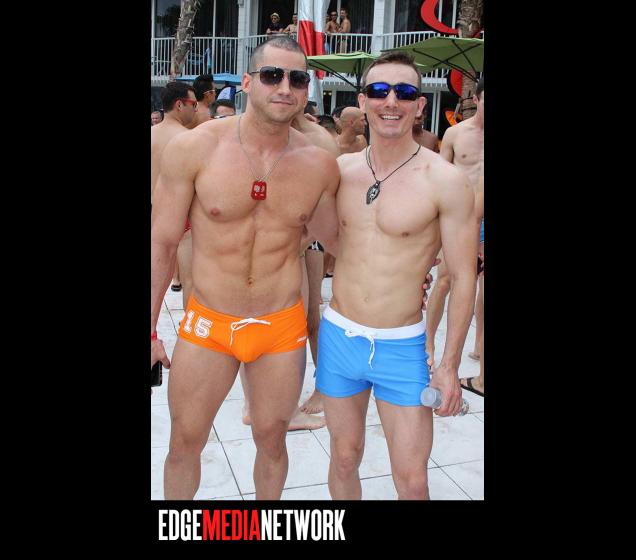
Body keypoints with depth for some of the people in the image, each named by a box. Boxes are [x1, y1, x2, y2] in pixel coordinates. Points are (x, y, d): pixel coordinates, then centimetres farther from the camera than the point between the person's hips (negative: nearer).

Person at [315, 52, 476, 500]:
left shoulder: (446, 180, -11)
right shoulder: (341, 169, 1)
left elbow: (463, 277, -8)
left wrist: (449, 366, -7)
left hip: (403, 346, -3)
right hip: (338, 335, 4)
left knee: (412, 480, 2)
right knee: (345, 458, 17)